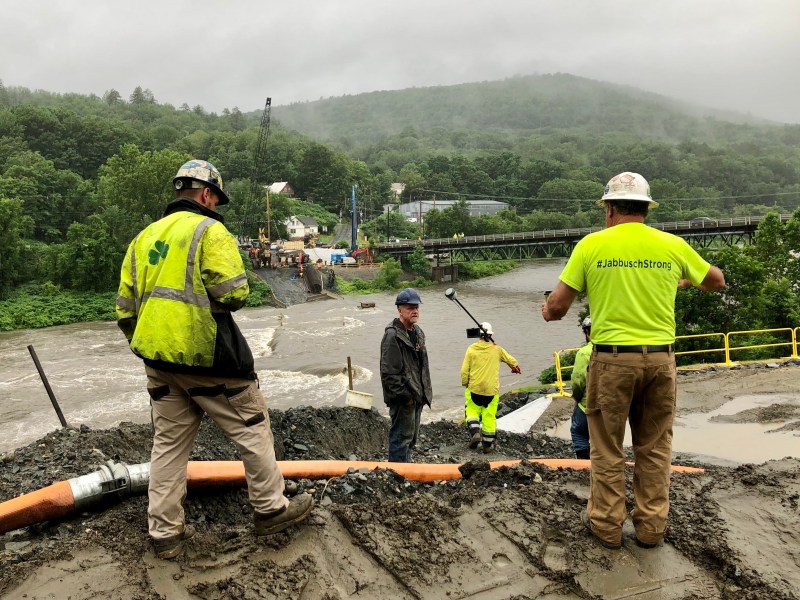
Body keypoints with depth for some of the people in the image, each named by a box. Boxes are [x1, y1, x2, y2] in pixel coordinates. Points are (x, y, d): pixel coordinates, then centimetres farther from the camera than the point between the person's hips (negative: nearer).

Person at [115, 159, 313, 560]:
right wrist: (216, 299, 5)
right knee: (251, 428, 8)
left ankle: (164, 533, 22)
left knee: (168, 442, 15)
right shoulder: (208, 230, -8)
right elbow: (234, 293, -18)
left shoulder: (144, 237, 14)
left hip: (158, 359, 7)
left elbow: (125, 309, 13)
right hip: (205, 356, -7)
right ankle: (271, 509, 20)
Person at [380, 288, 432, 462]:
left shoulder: (417, 332, 12)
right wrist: (404, 395, -20)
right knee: (401, 437, -3)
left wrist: (425, 392, 16)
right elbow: (389, 372, -22)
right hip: (403, 399, -10)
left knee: (411, 437, 21)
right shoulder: (392, 335, -19)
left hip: (417, 396, 10)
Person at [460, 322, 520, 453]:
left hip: (474, 388, -1)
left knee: (472, 411, 14)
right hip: (492, 389, 1)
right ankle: (488, 444, 13)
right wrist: (516, 367, 38)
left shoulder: (472, 349, -4)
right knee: (489, 416, 7)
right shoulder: (497, 349, 0)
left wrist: (465, 384, 11)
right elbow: (511, 360, 16)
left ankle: (474, 432, -8)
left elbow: (464, 370, -5)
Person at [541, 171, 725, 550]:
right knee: (654, 447, 15)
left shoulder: (592, 245, -5)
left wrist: (550, 312, 19)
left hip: (612, 359, -2)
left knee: (607, 448, 11)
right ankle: (651, 526, 25)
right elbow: (717, 282, 19)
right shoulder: (673, 245, 2)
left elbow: (556, 307, -4)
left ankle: (606, 524, 21)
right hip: (660, 358, 3)